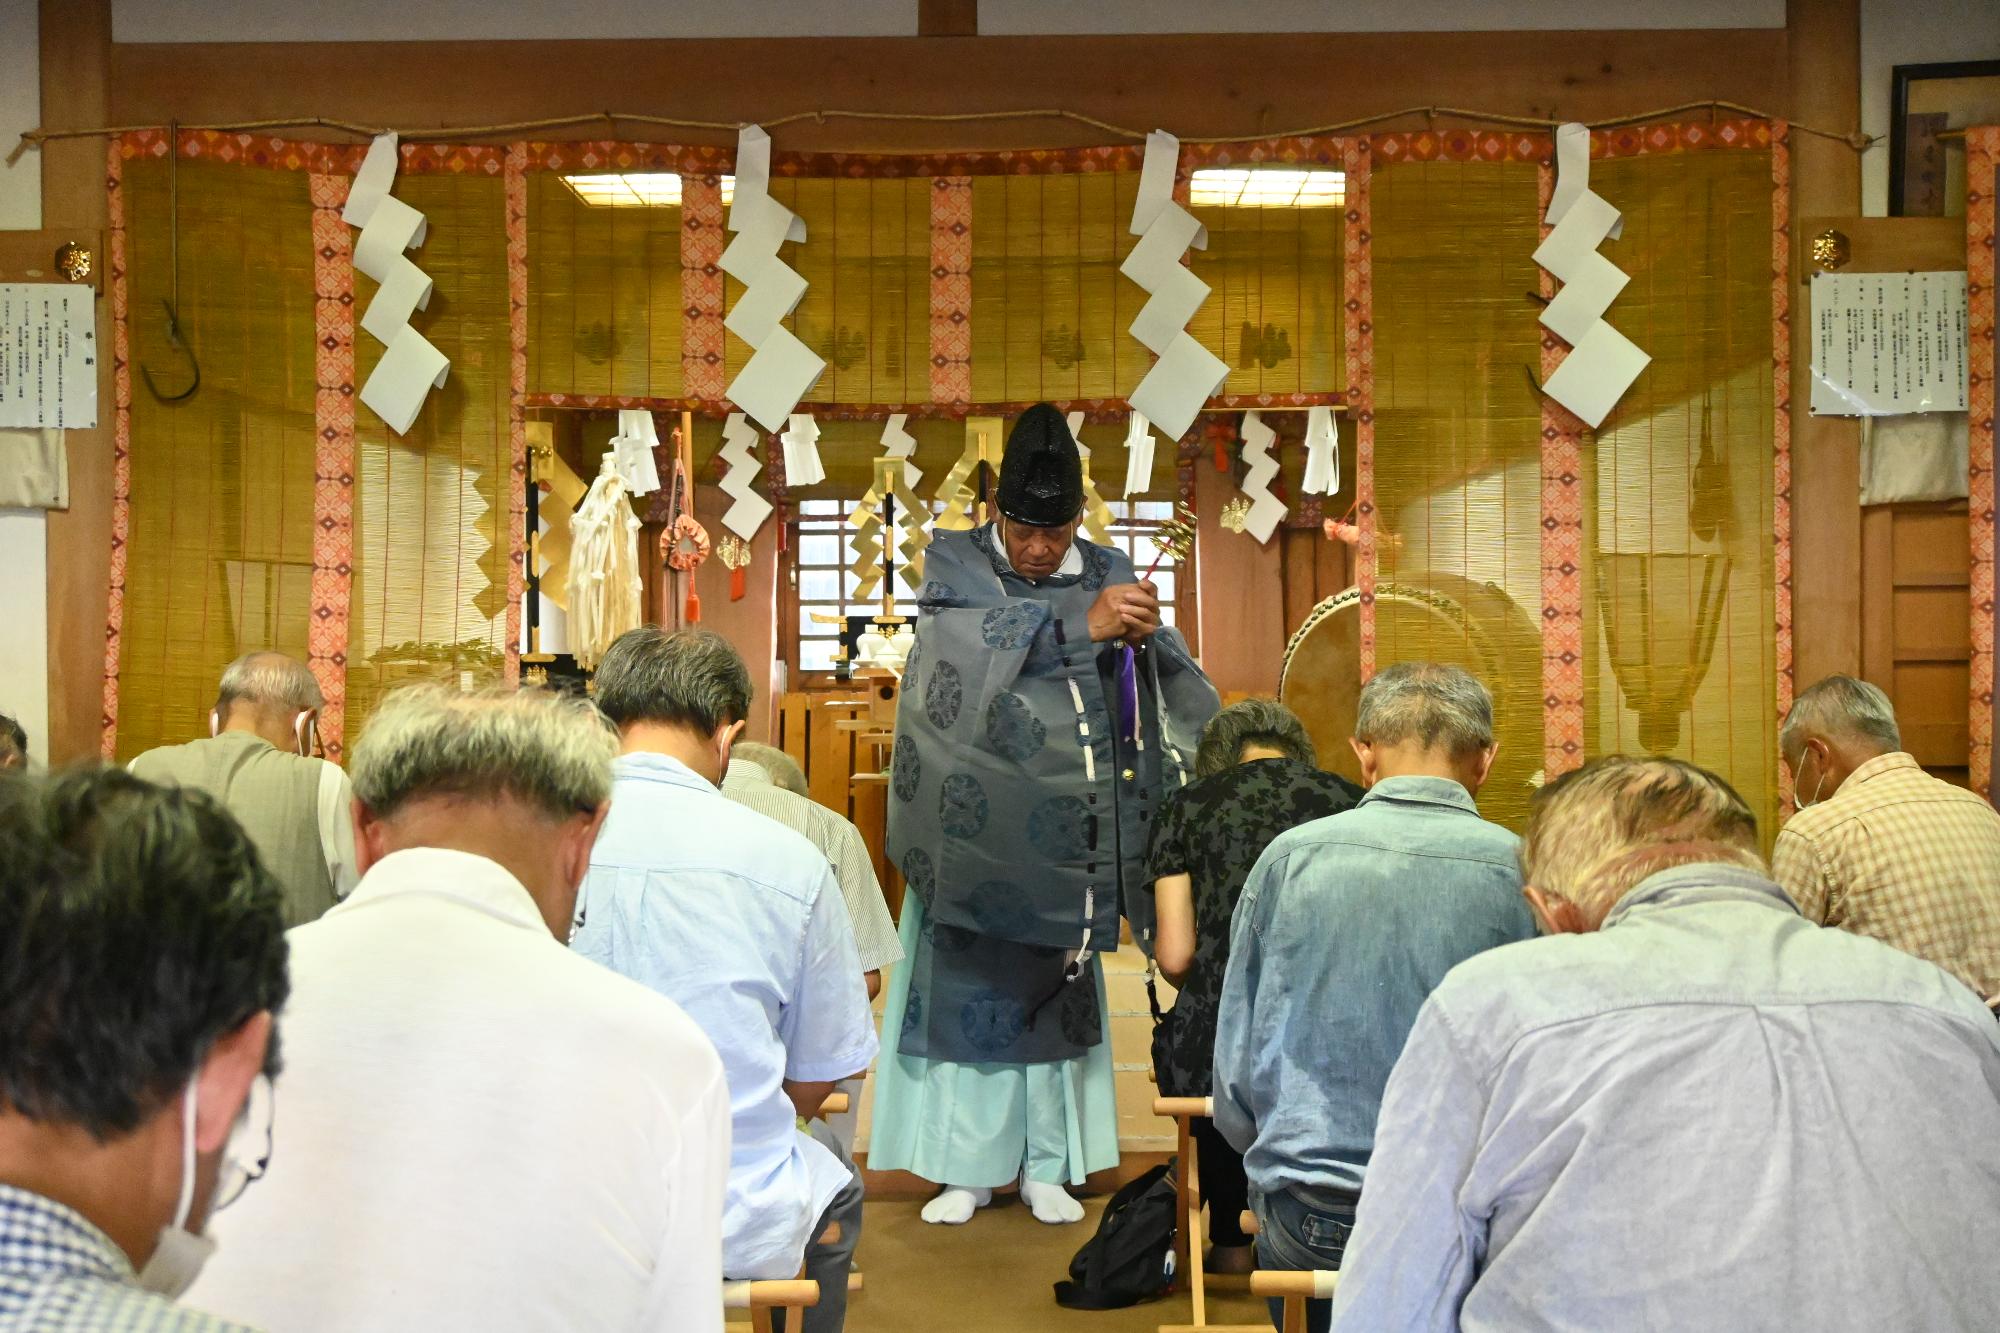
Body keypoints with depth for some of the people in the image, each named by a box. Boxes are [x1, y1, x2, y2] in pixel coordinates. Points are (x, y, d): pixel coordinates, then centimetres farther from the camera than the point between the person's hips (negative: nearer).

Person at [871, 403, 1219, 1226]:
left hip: (1062, 835, 2)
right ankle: (965, 1168, 14)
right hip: (977, 829, -2)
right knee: (968, 989, 3)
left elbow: (1173, 683, -7)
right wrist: (1082, 623, -32)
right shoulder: (954, 564, -4)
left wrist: (1144, 635, -30)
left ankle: (1047, 1168, 20)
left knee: (1057, 993, 9)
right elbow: (971, 642, -24)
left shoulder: (1106, 573, 4)